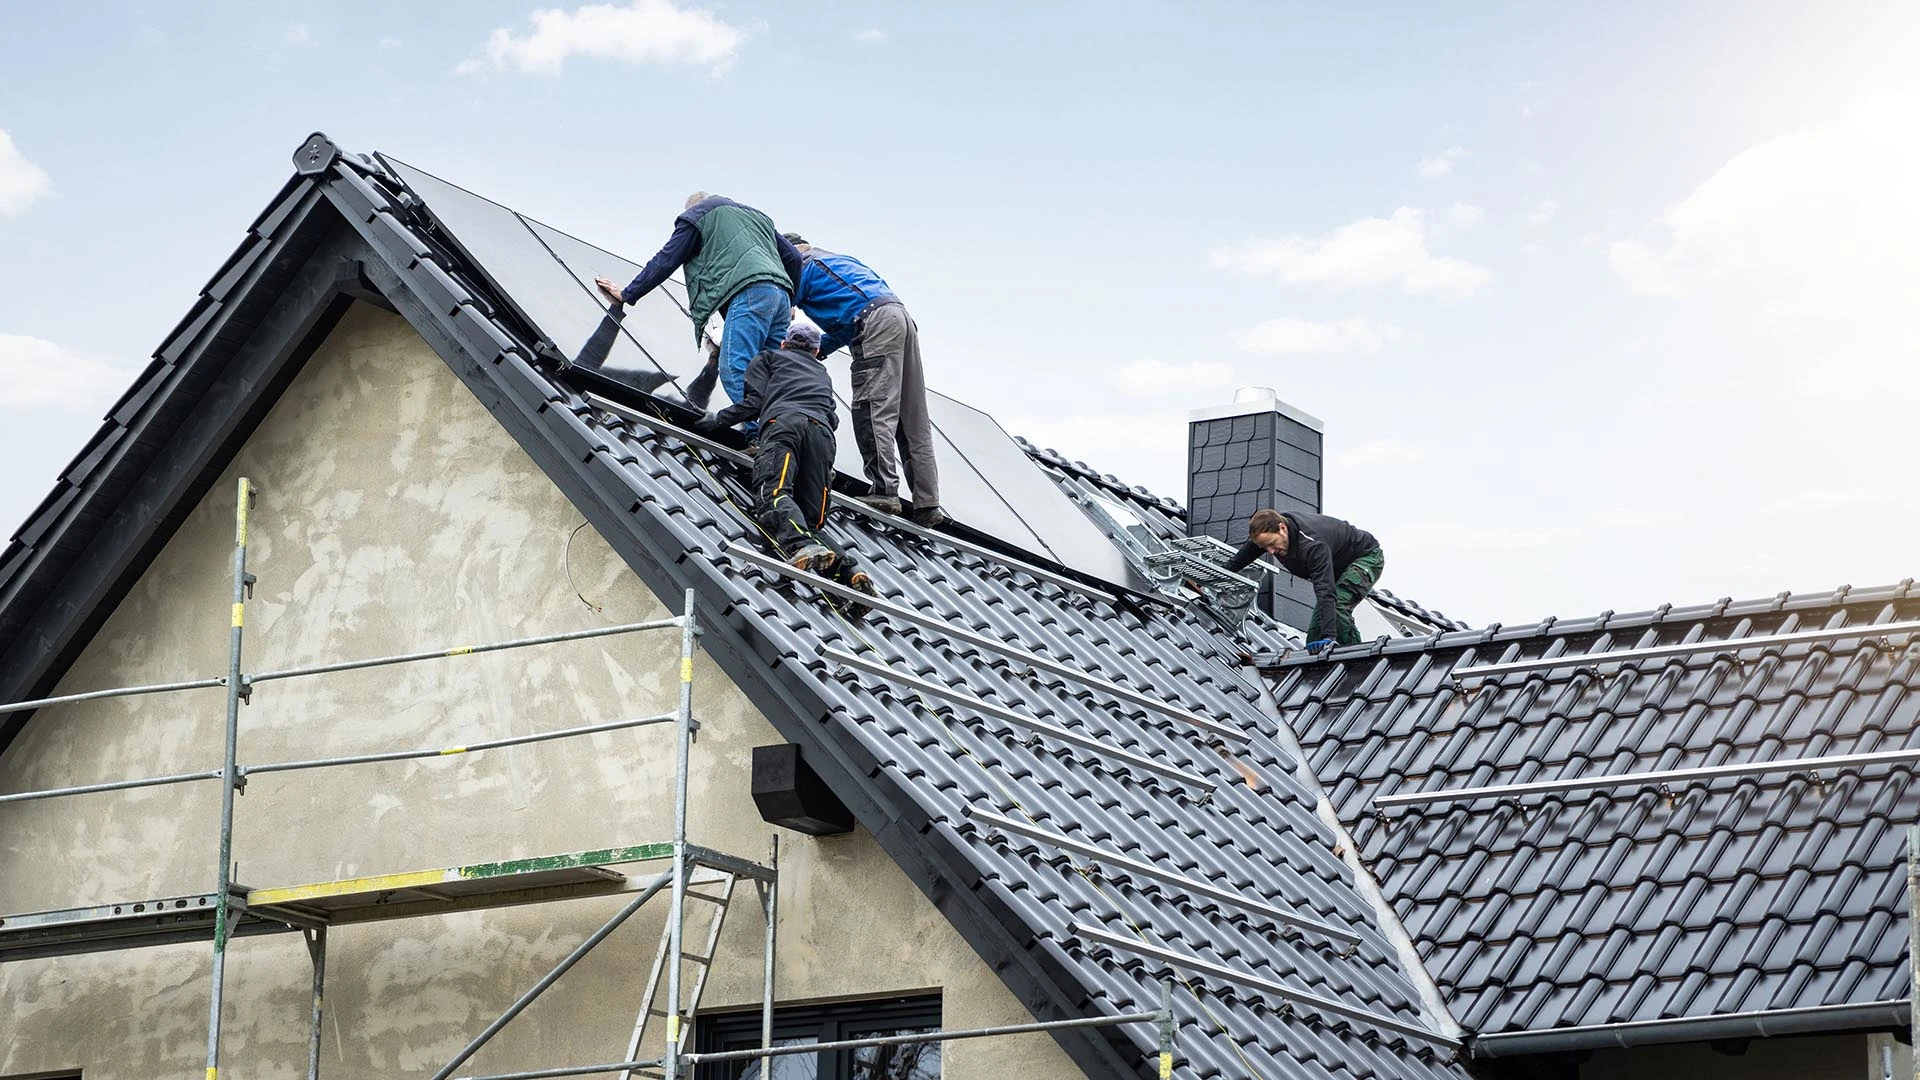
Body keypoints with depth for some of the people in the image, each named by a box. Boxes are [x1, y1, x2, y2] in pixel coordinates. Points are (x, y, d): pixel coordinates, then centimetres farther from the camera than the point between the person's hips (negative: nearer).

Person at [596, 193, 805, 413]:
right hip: (779, 294, 8)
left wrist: (627, 294, 22)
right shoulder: (756, 215, 38)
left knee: (734, 373, -17)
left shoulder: (696, 216, 18)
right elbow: (792, 257, 32)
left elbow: (666, 261, 14)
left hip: (750, 292, -8)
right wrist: (789, 302, 42)